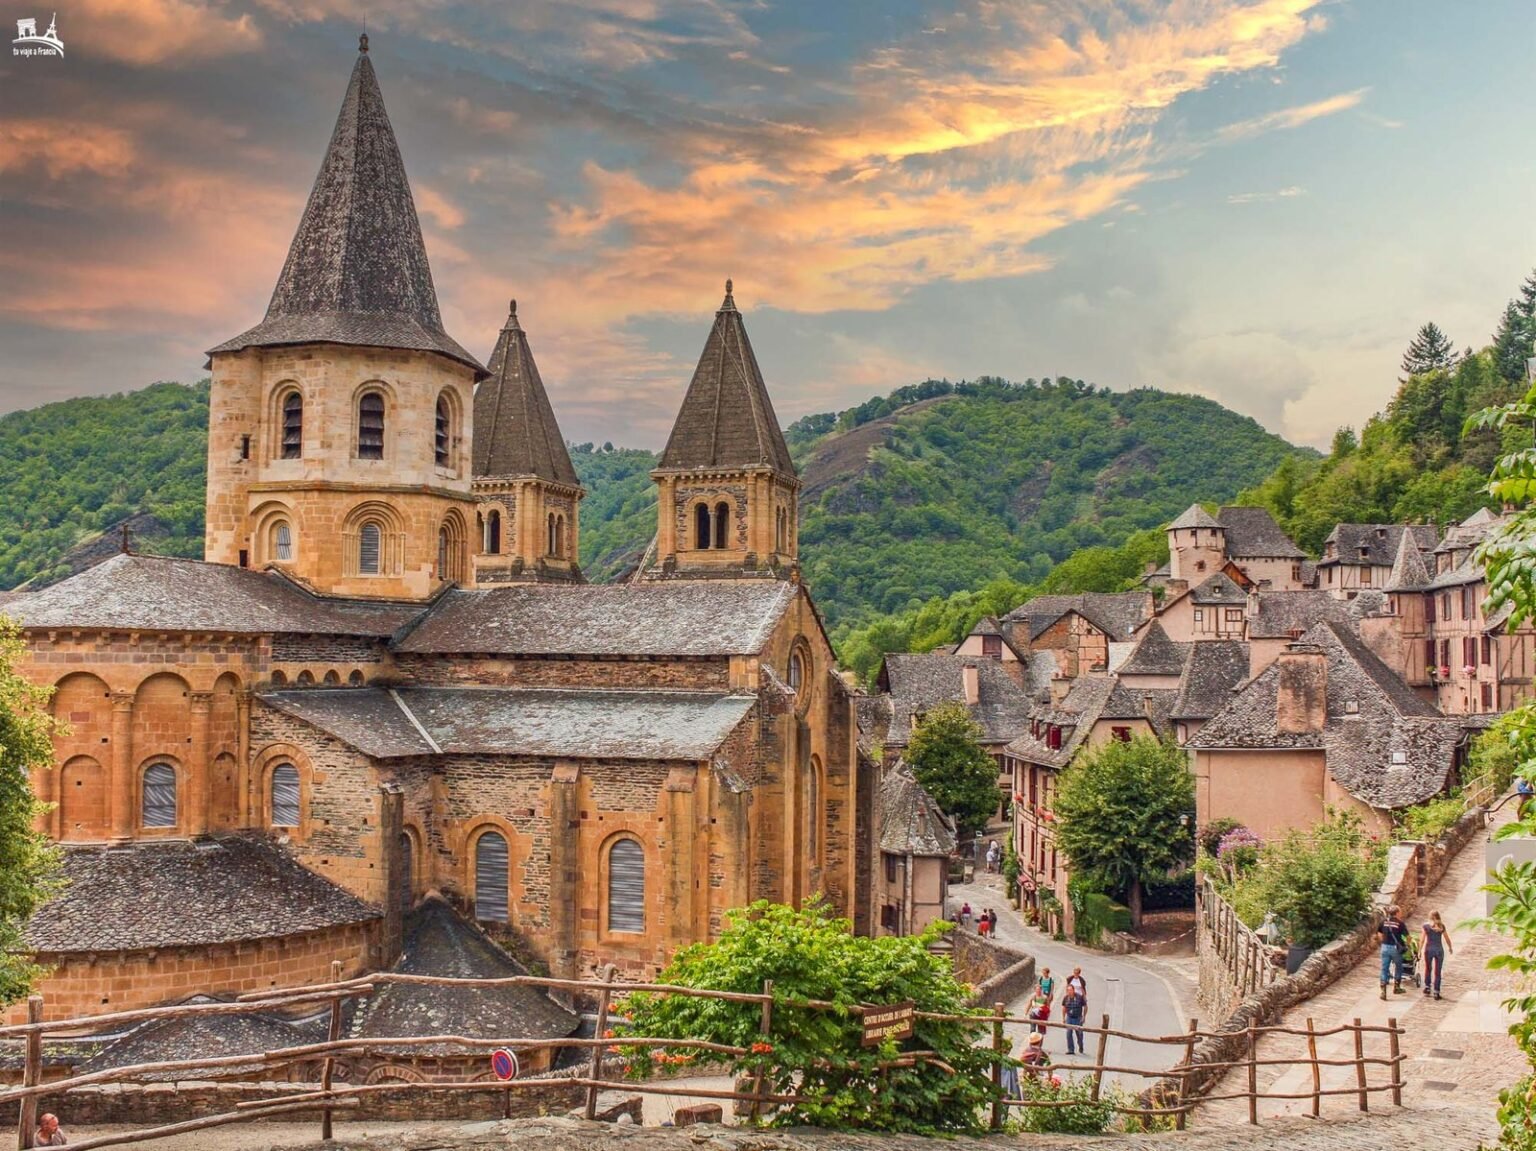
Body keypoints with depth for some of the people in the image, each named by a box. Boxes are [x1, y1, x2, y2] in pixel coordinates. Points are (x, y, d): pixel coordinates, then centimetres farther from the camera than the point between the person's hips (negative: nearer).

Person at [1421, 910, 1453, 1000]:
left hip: (1428, 949, -1)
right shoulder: (1442, 926, -1)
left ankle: (1427, 987, 16)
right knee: (1437, 972, 6)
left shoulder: (1426, 926, -5)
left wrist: (1420, 950, -2)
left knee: (1428, 969, 21)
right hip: (1439, 949, 1)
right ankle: (1436, 992, 5)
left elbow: (1422, 939, -7)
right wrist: (1450, 947, 23)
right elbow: (1447, 939, 6)